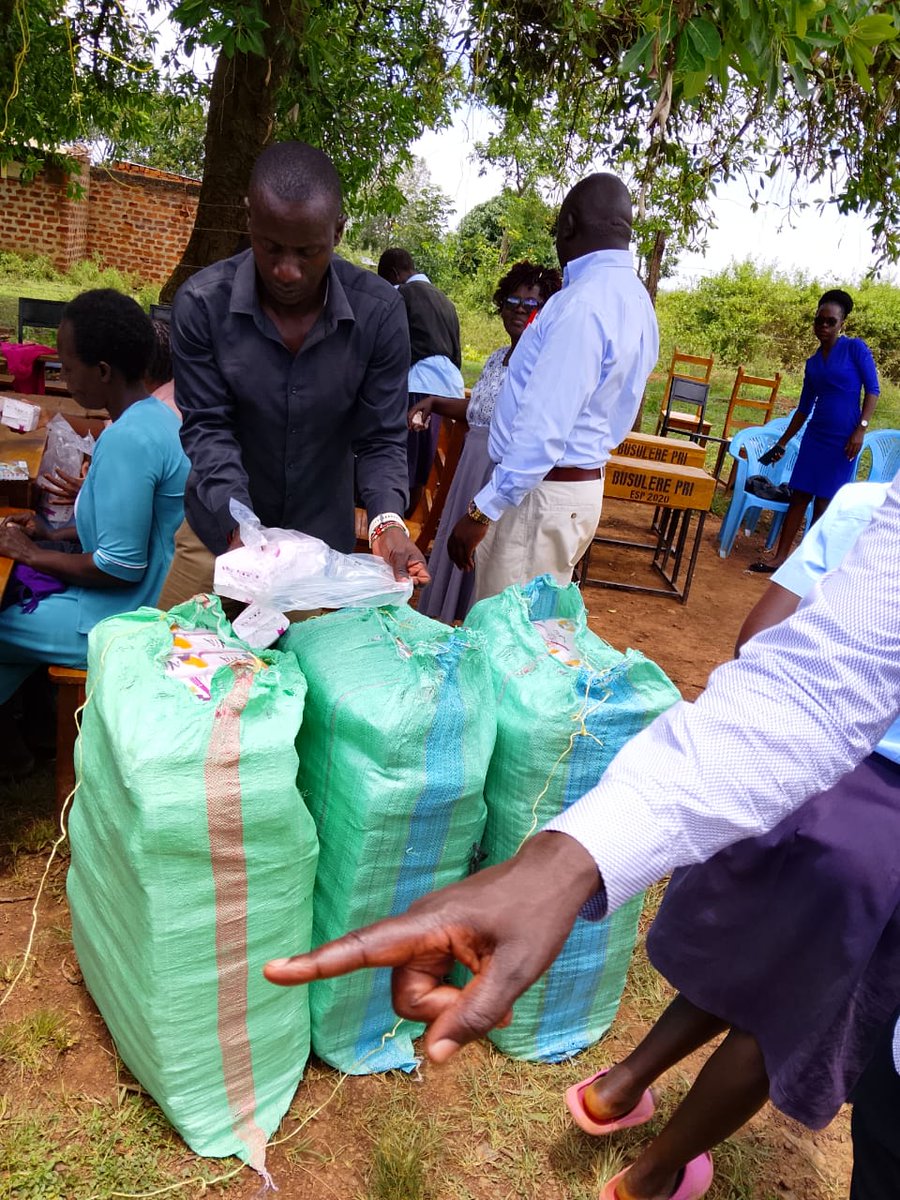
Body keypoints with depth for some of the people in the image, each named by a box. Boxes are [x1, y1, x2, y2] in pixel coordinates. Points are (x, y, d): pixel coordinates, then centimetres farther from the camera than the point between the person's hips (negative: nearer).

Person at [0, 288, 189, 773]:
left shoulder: (126, 440, -26)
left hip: (129, 620, -9)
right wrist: (56, 534, 7)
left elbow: (121, 567, -25)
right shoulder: (157, 415, 4)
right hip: (154, 599, 9)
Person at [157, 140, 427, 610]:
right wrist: (238, 526, -29)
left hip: (323, 538, 0)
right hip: (222, 530, 0)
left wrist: (387, 520, -31)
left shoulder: (379, 310, -16)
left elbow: (382, 439, -12)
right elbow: (207, 428, -13)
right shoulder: (202, 303, -16)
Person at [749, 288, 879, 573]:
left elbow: (872, 389, -6)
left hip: (843, 439, -5)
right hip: (815, 435, 5)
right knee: (799, 496, 3)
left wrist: (861, 429, -16)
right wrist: (782, 442, 18)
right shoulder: (812, 362, 12)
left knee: (823, 502, 0)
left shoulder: (855, 348, -3)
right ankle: (779, 558, 6)